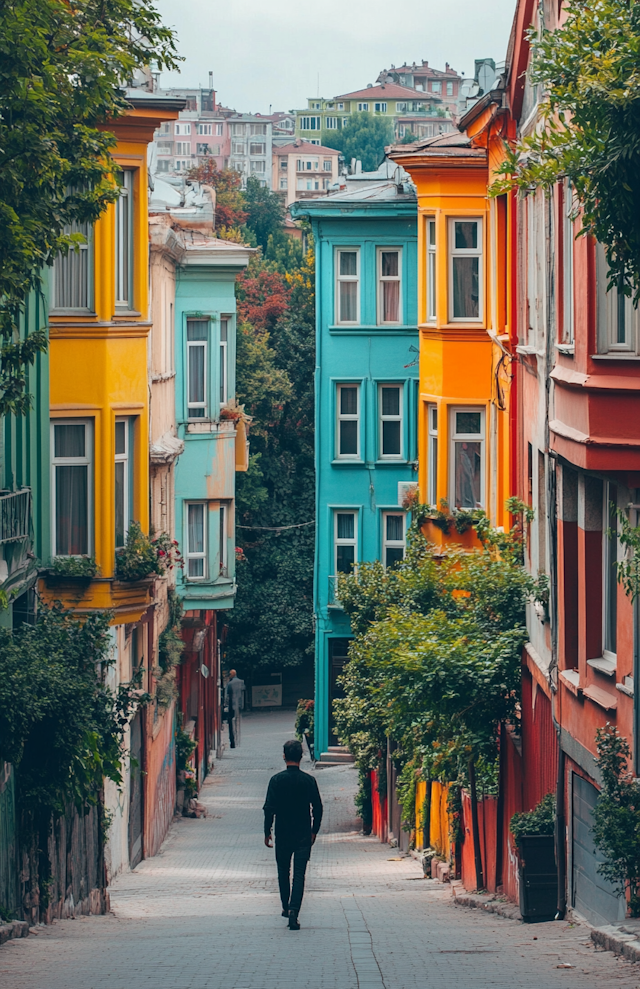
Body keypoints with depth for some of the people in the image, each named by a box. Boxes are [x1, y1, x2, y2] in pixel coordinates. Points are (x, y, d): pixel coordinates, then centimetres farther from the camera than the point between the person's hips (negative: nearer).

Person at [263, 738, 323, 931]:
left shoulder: (277, 780, -6)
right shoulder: (309, 781, -4)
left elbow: (269, 808, -8)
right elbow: (317, 808, 0)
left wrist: (267, 832, 2)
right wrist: (314, 831, 13)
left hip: (282, 835, 0)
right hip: (303, 835, 0)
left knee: (283, 872, 19)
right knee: (299, 874, -3)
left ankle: (286, 907, 29)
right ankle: (294, 911, -17)